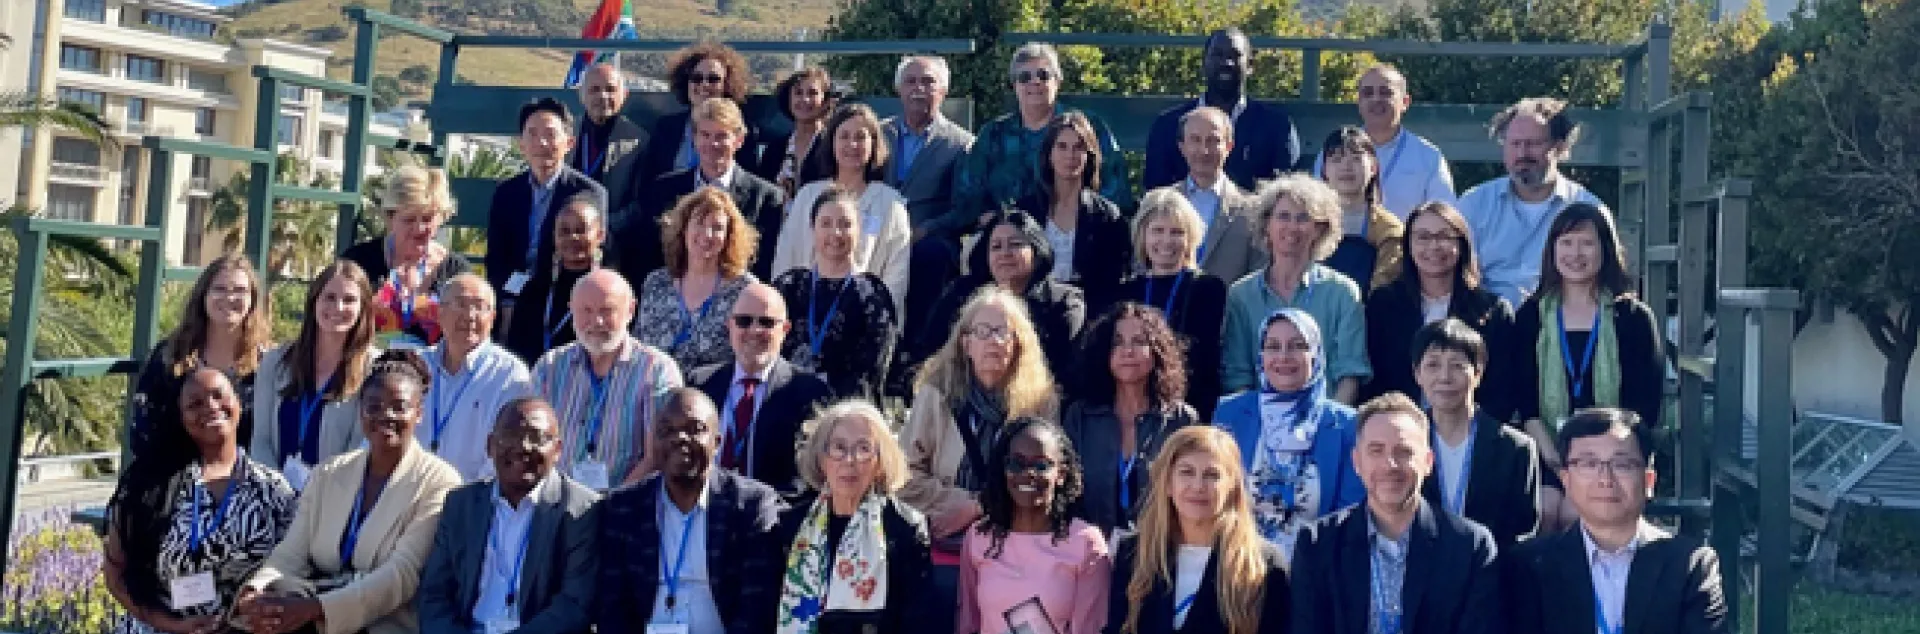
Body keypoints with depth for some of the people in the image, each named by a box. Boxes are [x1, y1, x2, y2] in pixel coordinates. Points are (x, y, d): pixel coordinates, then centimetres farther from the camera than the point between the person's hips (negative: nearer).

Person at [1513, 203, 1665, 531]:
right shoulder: (1531, 316, 11)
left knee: (1575, 513, -27)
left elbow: (1644, 404, 1)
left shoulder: (1633, 319, 8)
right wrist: (1554, 458, -10)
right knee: (1546, 508, -27)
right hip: (1547, 453, 1)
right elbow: (1522, 397, 4)